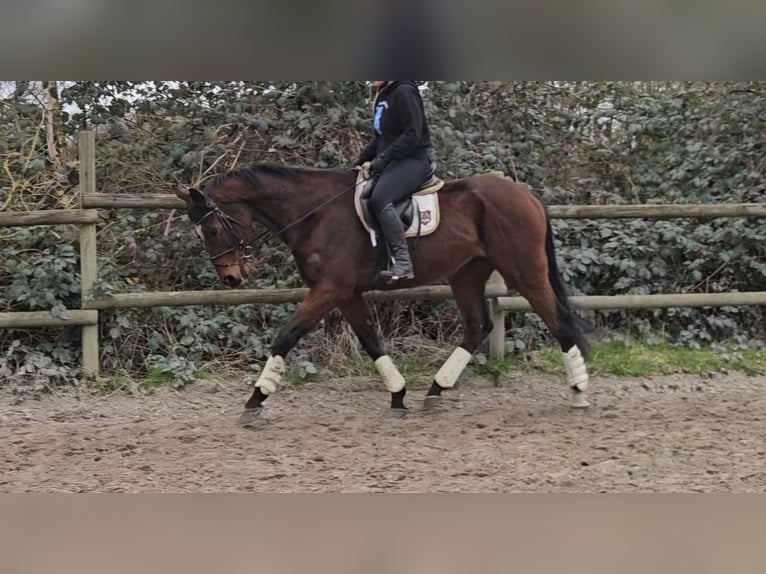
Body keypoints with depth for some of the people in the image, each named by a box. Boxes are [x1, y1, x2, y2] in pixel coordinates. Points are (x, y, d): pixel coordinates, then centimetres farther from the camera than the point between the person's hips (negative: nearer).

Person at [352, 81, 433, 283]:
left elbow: (412, 135, -19)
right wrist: (362, 160, 14)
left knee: (379, 199, -33)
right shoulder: (383, 96, 17)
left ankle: (402, 262, -37)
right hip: (391, 162, 11)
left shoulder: (404, 93, -12)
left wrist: (384, 157, -23)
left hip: (412, 160, -11)